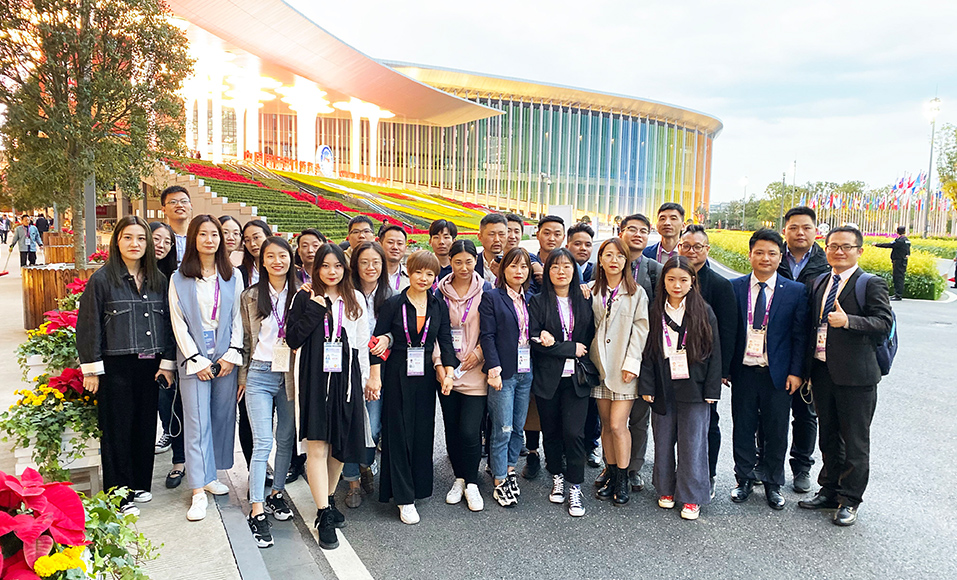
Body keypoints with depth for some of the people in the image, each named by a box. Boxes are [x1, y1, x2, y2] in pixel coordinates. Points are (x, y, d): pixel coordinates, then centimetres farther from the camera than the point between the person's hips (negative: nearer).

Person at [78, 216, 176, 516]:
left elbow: (167, 323, 10)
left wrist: (167, 362, 5)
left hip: (150, 366, 4)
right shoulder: (102, 279, -5)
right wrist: (92, 369, -7)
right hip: (116, 367, -4)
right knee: (117, 430, 4)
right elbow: (88, 325, -5)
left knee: (146, 426, 11)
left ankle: (140, 484, 27)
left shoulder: (159, 280, 8)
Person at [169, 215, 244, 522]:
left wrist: (231, 355, -4)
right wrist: (196, 360, -7)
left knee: (223, 418, 8)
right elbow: (179, 323, -1)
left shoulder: (233, 276, 6)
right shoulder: (179, 279, 2)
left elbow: (238, 318, 5)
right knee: (197, 423, -2)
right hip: (194, 359, -2)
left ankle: (210, 475, 24)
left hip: (226, 357, 2)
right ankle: (198, 491, 2)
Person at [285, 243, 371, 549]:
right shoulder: (306, 298, 3)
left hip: (346, 379, 3)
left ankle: (329, 500, 30)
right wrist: (314, 310, -13)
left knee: (340, 446, 10)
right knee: (317, 446, -7)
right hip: (315, 378, -2)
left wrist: (364, 379, 9)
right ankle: (325, 516, -2)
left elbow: (362, 342, 12)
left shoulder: (356, 299, 9)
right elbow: (293, 340, -4)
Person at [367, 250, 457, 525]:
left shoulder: (439, 306, 5)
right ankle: (405, 498, 8)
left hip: (426, 376, 3)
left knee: (423, 432, 9)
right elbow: (378, 340, -4)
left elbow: (445, 340, 4)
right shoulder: (394, 304, -4)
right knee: (399, 433, 0)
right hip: (398, 375, -3)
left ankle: (419, 486, 26)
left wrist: (449, 371, -9)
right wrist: (375, 376, -9)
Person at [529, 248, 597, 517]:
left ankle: (575, 487, 8)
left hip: (577, 378, 1)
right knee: (551, 431, 10)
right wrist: (571, 349, -13)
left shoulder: (585, 301, 7)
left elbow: (591, 336, 8)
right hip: (547, 378, 0)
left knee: (574, 432, -5)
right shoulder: (537, 302, -1)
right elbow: (536, 341, -9)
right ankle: (557, 477, 30)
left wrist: (555, 343, -6)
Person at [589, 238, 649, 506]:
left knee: (617, 424, -7)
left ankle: (623, 479, 8)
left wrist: (631, 363, -10)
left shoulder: (637, 293, 0)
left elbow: (640, 330, -4)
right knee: (606, 424, 9)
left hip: (624, 368, -3)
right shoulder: (592, 292, 8)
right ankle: (611, 476, 21)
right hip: (599, 365, 3)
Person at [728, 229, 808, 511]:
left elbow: (800, 335, 1)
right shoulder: (734, 287, 1)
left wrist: (796, 371, -6)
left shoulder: (796, 291, 0)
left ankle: (773, 485, 28)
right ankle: (744, 480, 28)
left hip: (778, 373, 0)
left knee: (776, 432, 10)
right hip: (743, 371, 1)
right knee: (743, 429, 10)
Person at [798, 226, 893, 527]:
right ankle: (829, 491, 32)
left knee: (855, 441, 5)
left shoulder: (871, 284, -6)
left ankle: (849, 501, 19)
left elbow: (884, 323, -16)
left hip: (855, 376, -6)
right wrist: (807, 369, 11)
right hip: (822, 371, 6)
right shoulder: (819, 283, 12)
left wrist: (848, 321, -30)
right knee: (828, 436, 17)